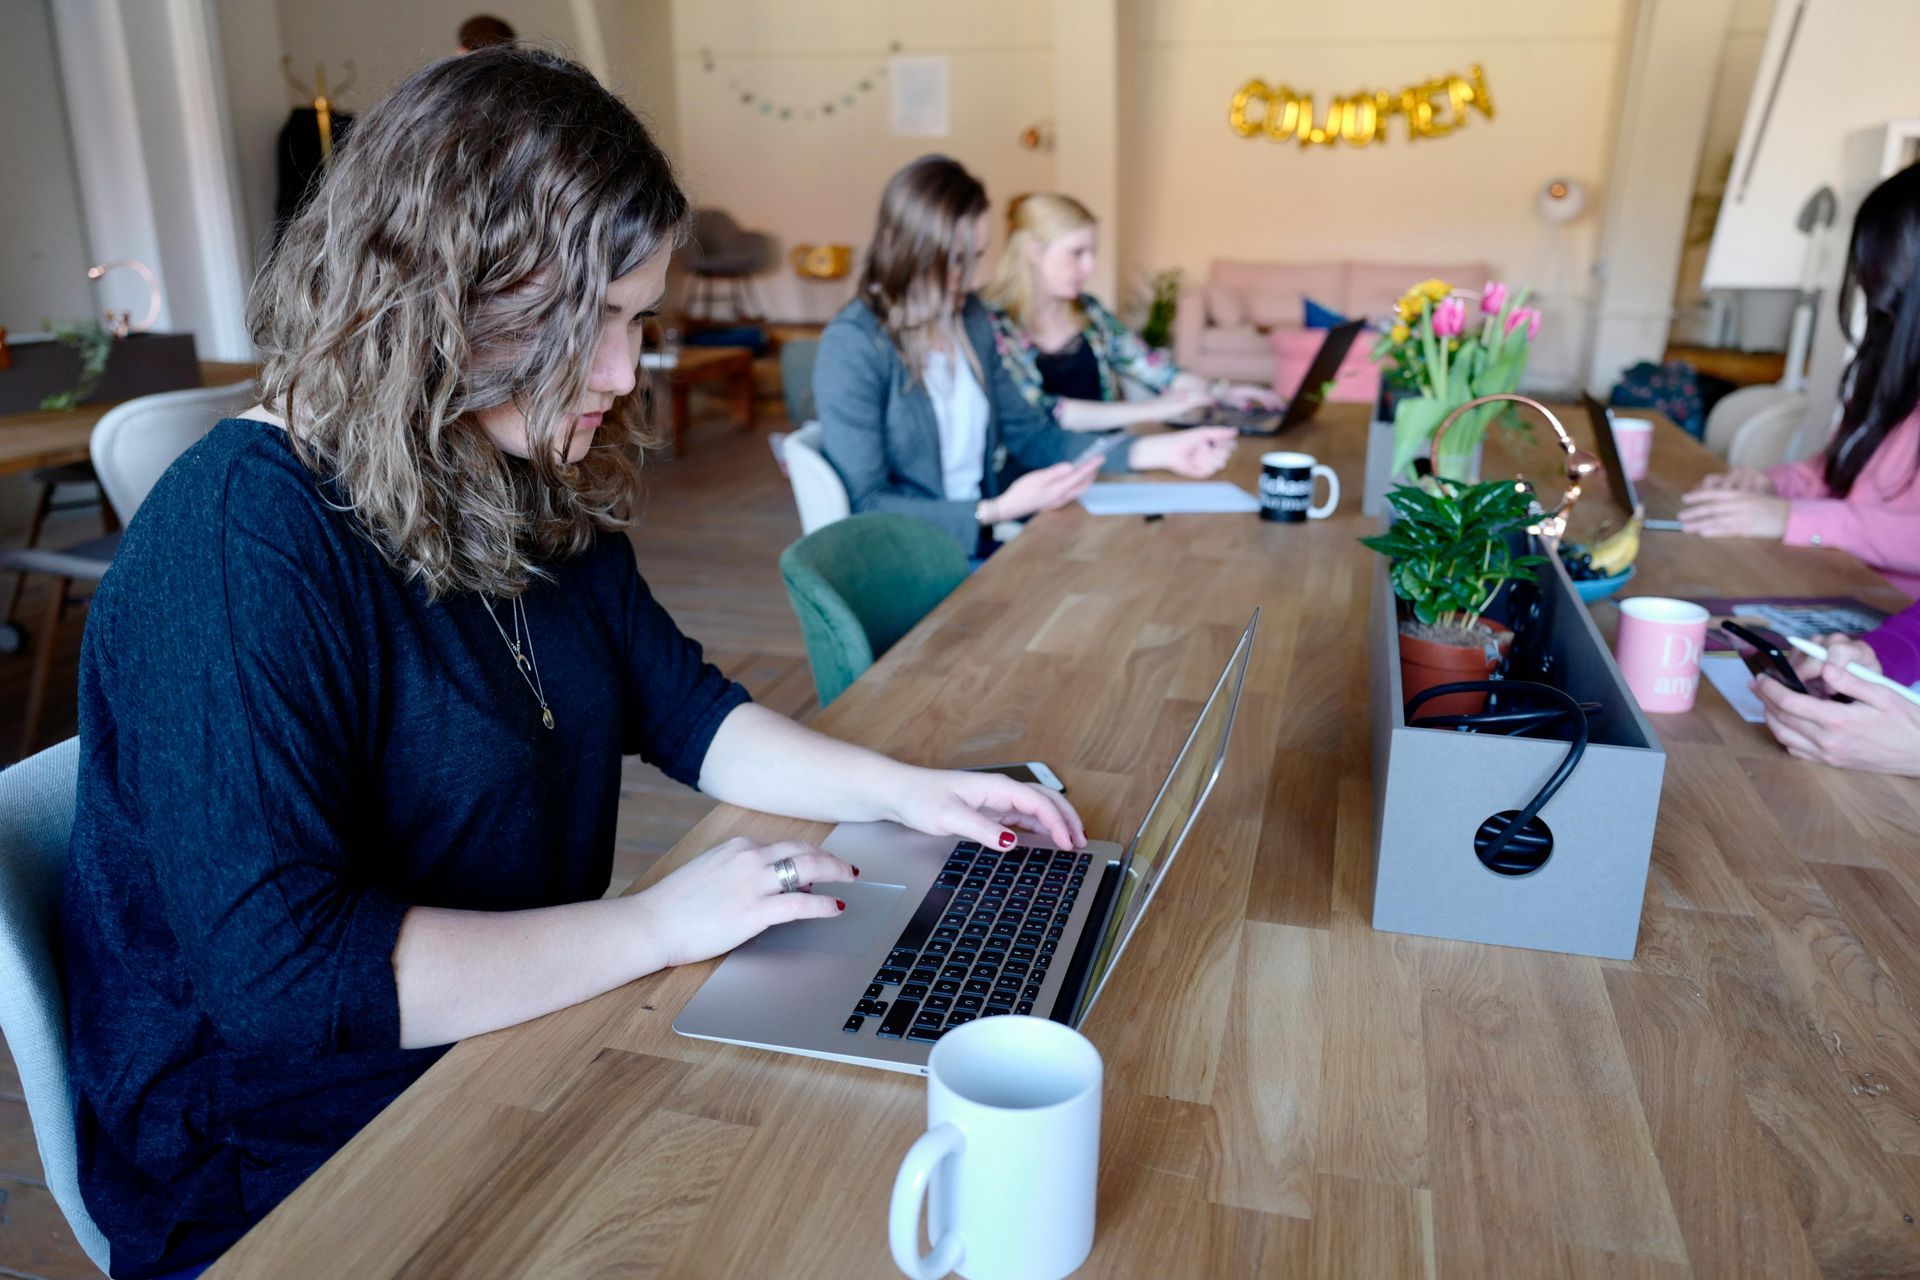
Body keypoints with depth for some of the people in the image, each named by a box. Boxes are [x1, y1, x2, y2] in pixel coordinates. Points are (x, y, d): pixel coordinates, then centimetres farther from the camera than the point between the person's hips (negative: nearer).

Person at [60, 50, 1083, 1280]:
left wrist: (905, 789, -3)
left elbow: (682, 705, 9)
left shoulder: (541, 491, 1)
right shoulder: (235, 545, -24)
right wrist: (656, 925, -24)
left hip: (522, 1057, 7)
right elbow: (274, 970, -28)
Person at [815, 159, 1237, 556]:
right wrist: (998, 510, -24)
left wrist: (1159, 451, 1)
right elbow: (865, 504, -15)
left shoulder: (970, 321, 9)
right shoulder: (853, 347, -14)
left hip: (984, 544, 7)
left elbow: (1030, 435, 11)